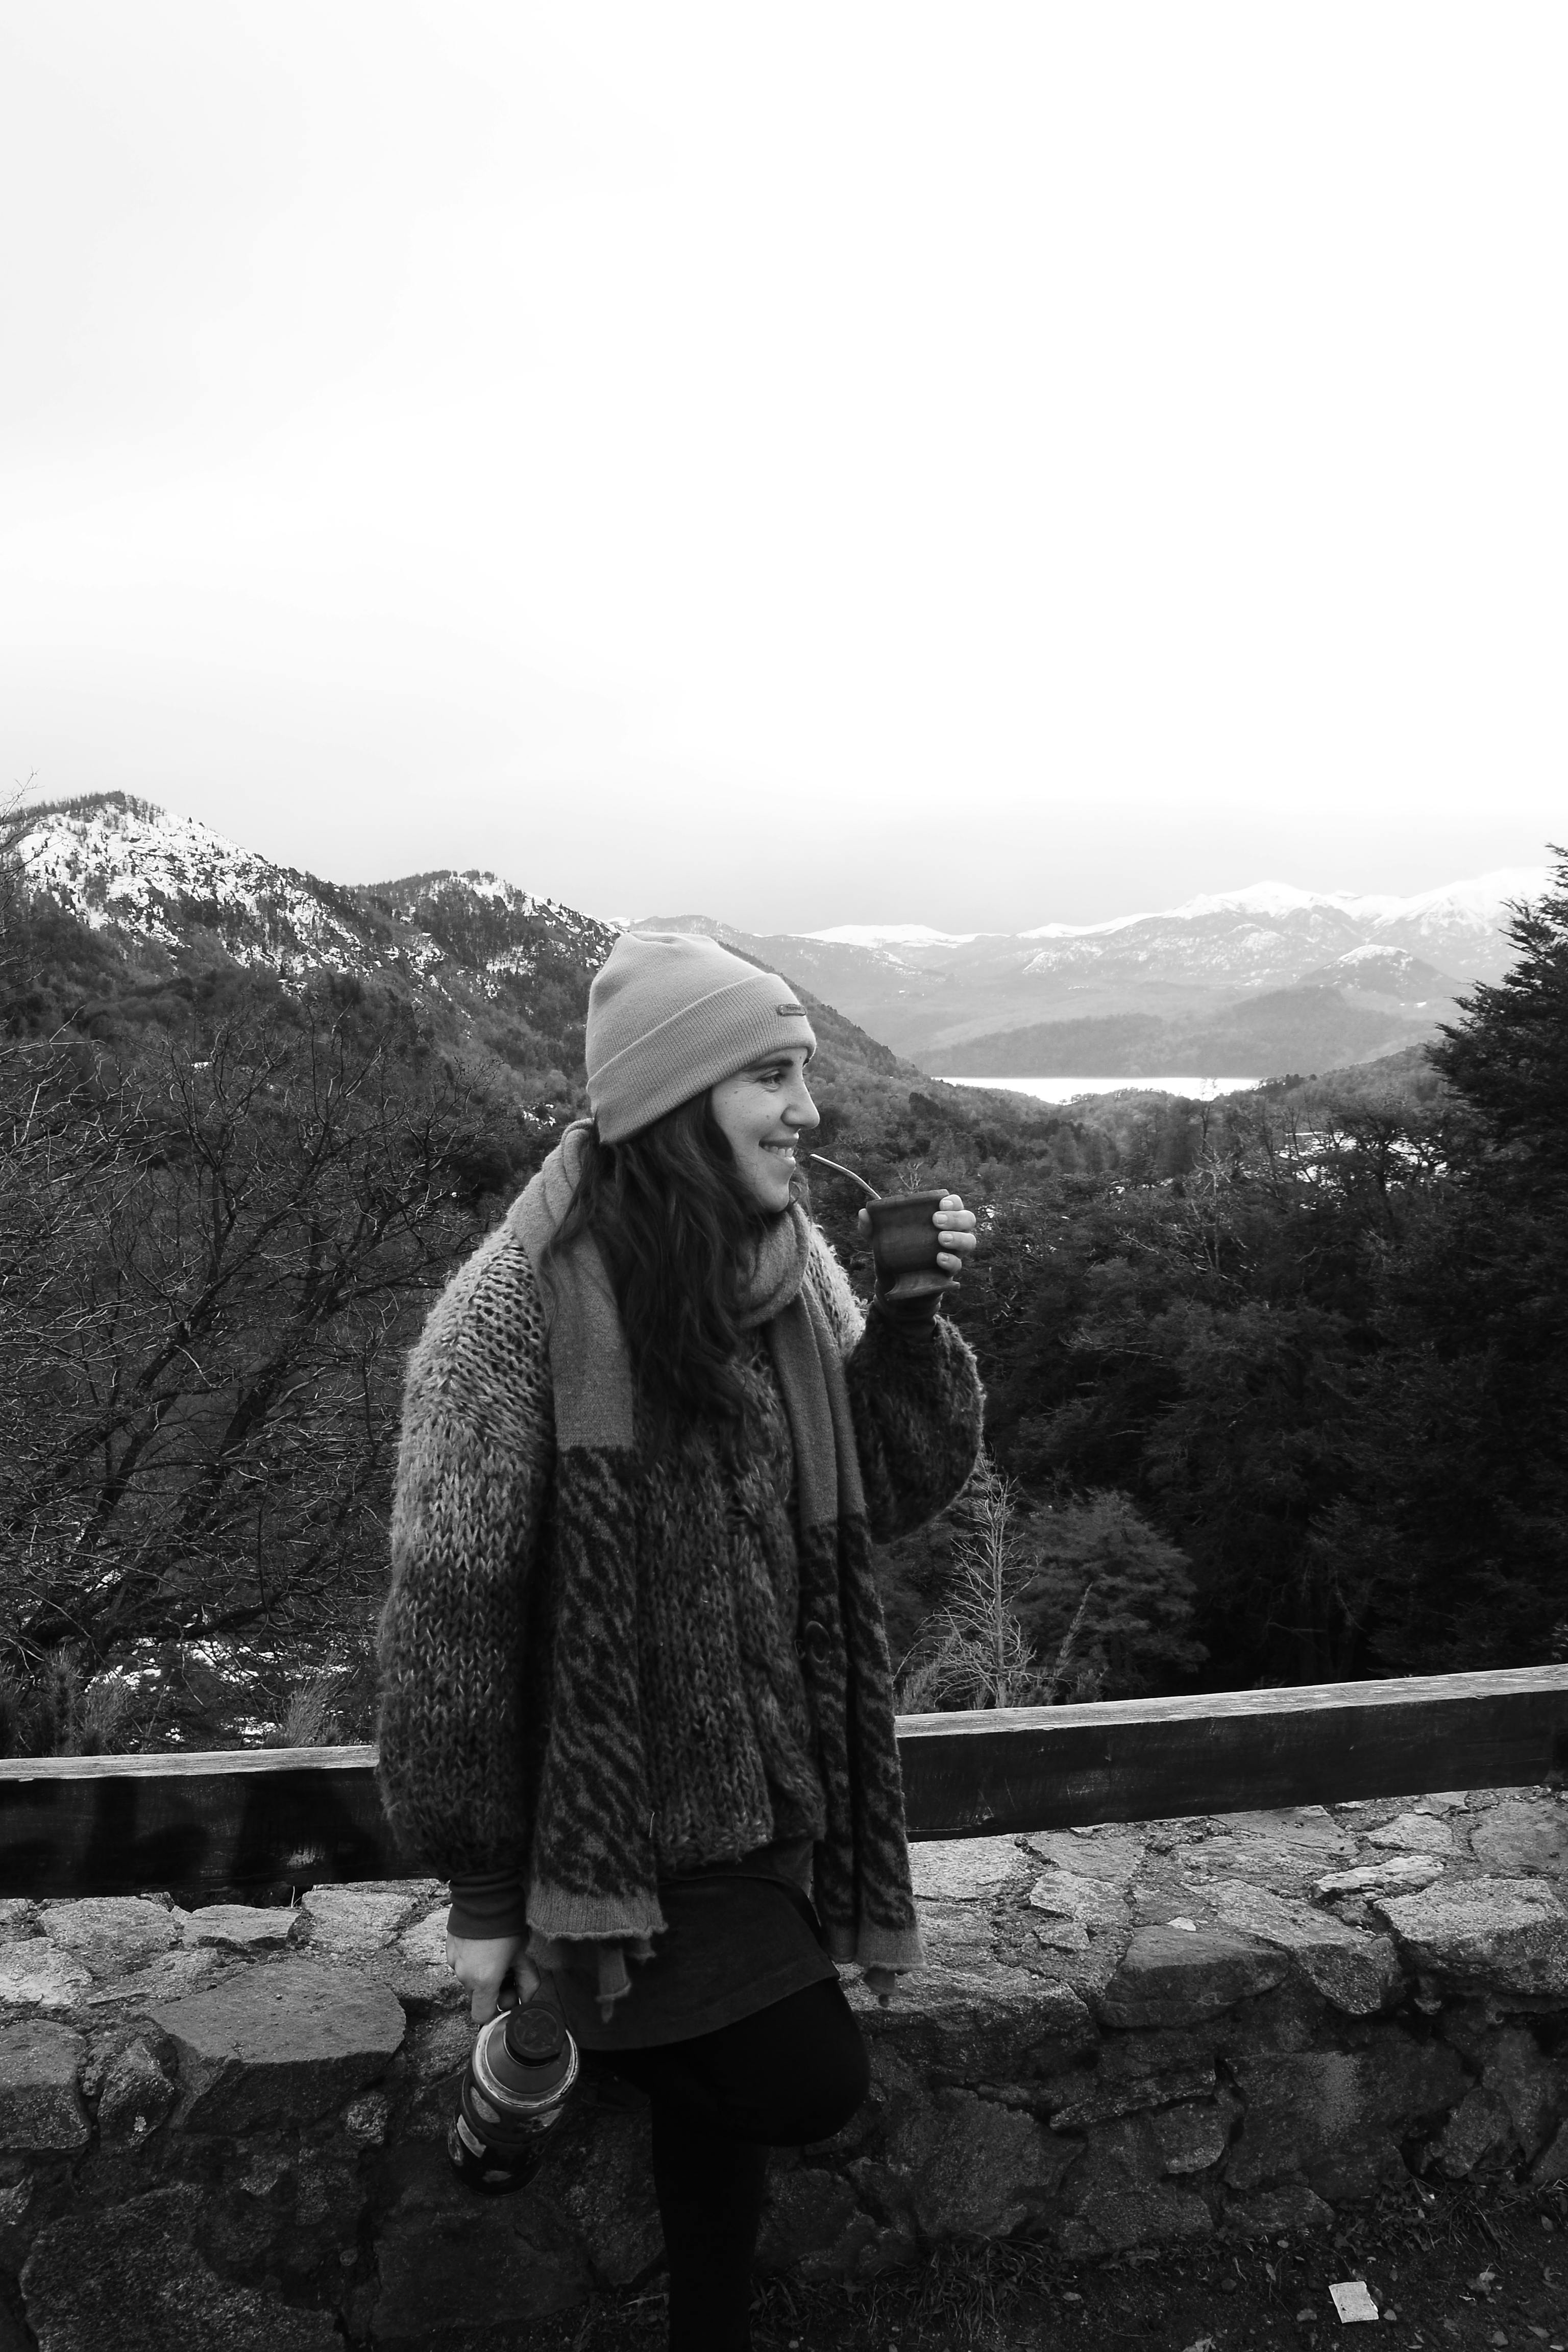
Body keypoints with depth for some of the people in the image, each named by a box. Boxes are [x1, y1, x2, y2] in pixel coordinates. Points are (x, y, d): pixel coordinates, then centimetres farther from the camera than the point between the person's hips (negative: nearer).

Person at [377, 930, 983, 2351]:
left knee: (723, 2097, 17)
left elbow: (893, 1492, 1)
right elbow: (453, 1605, -17)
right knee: (806, 2086, -6)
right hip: (622, 1823, -5)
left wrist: (908, 1320, -17)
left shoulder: (789, 1263, -4)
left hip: (767, 1793, 6)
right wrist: (484, 1891, -10)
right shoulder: (528, 1301, -22)